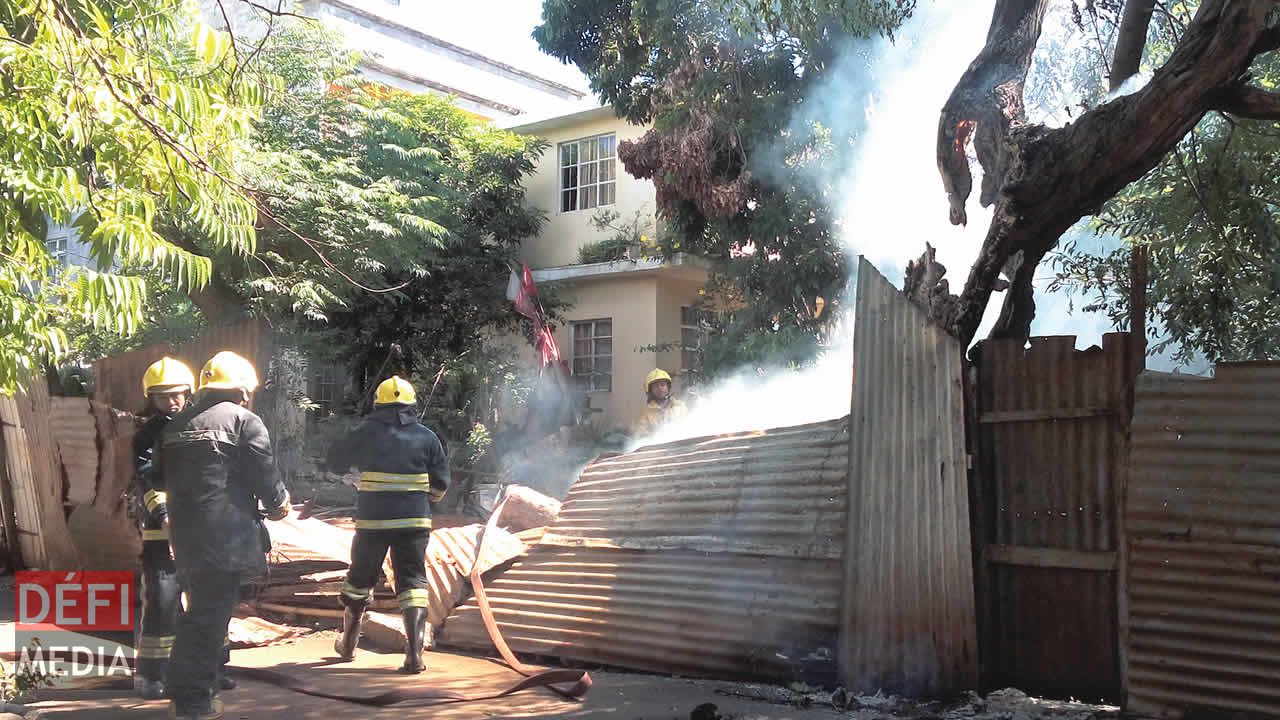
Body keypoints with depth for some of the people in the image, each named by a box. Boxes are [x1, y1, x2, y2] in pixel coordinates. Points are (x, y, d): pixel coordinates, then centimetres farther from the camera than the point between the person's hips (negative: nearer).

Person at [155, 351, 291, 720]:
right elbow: (263, 475, -9)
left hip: (184, 534, 7)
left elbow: (162, 478, 20)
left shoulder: (176, 425, 13)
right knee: (211, 616, 0)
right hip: (225, 537, -7)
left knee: (199, 610, 21)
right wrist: (278, 504, 9)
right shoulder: (244, 421, -8)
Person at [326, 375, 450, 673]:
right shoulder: (426, 437, 3)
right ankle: (415, 654, -8)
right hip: (414, 522, 0)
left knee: (360, 579, 17)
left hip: (372, 520, 0)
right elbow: (441, 483, 6)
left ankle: (348, 643, 33)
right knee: (412, 582, 4)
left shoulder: (365, 433, -1)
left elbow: (335, 462, 12)